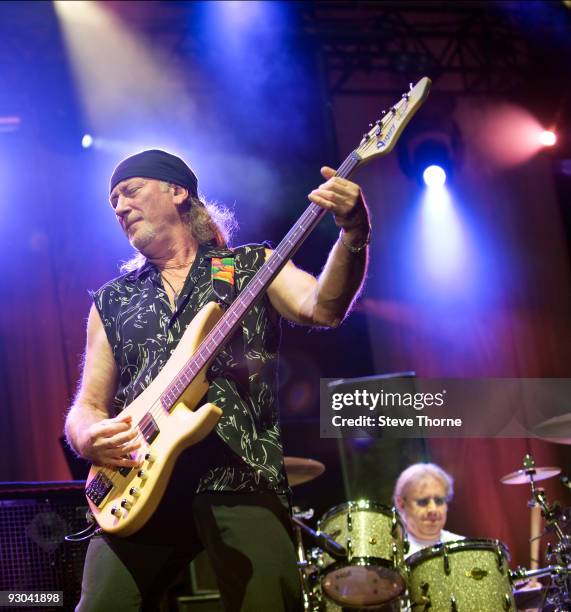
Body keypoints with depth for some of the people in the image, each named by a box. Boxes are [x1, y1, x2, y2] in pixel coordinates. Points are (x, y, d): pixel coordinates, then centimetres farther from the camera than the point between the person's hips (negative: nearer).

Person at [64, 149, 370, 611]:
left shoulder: (253, 266, 15)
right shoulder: (112, 302, 23)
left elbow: (321, 308, -4)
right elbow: (86, 406, 19)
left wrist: (353, 235, -23)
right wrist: (90, 437, -6)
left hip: (242, 475, -2)